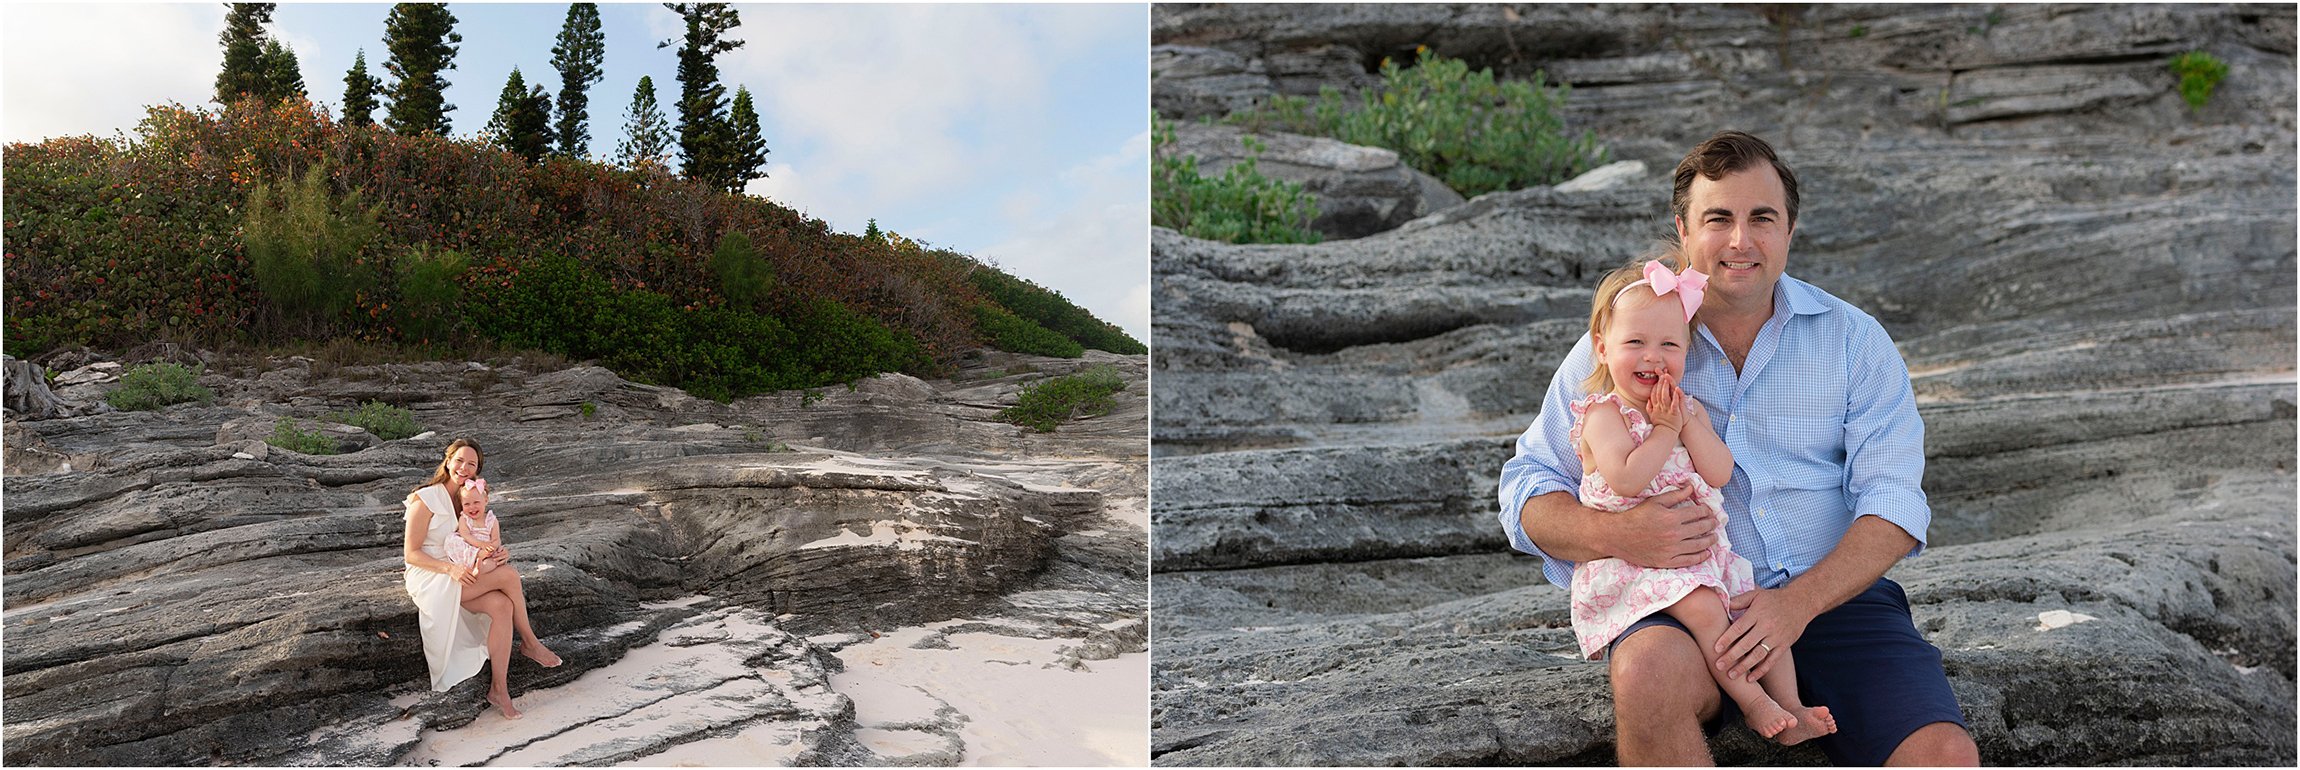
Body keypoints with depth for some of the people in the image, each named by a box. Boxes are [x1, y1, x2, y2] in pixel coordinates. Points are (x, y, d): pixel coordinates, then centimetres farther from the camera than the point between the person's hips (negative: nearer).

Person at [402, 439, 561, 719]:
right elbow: (411, 554, -11)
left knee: (502, 605, -26)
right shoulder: (426, 499, -10)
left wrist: (501, 551, -8)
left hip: (460, 575, 6)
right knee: (509, 575, -27)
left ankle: (499, 688, -23)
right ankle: (530, 643, -8)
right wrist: (451, 569, -26)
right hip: (429, 579, -6)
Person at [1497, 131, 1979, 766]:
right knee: (1649, 672, -35)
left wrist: (1800, 601, -20)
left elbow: (1892, 503, -2)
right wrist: (1613, 534, -21)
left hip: (1833, 594, 1)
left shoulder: (1853, 339, 7)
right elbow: (1526, 487, 2)